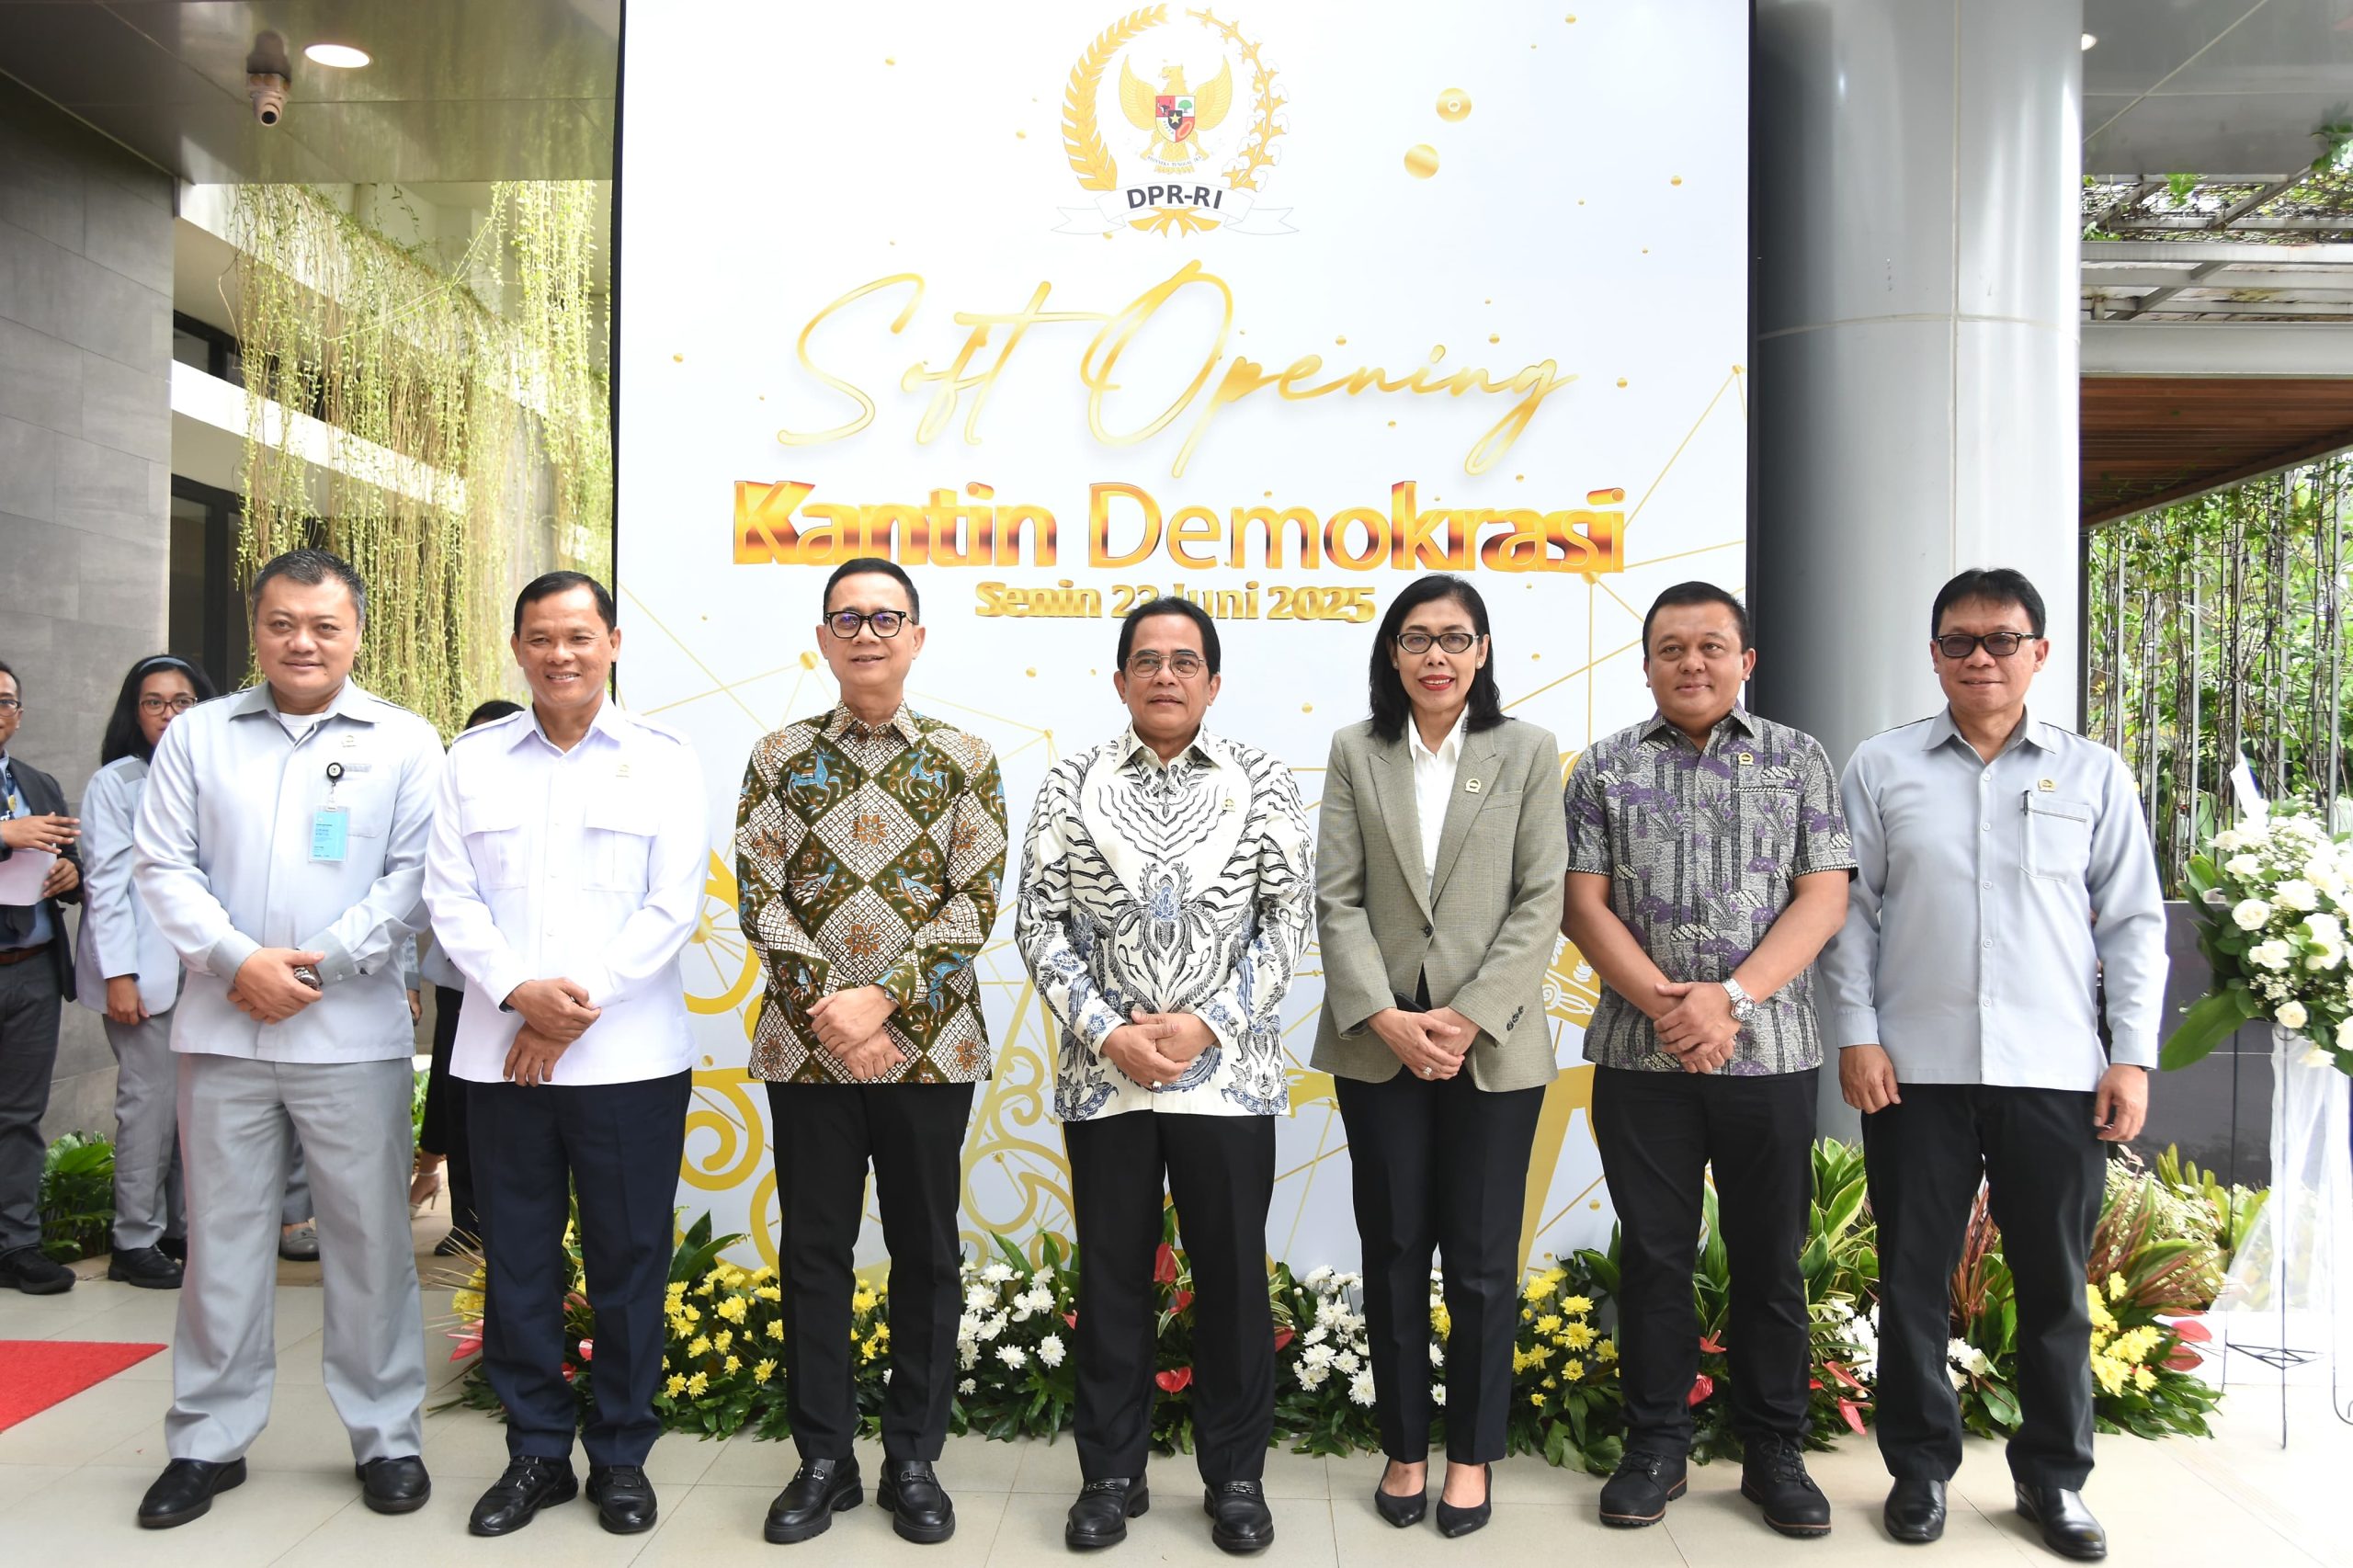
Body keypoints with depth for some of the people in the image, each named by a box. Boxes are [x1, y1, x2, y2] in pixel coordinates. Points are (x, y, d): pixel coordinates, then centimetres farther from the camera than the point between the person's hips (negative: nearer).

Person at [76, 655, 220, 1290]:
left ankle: (183, 1226, 15)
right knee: (151, 1102, -5)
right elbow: (106, 883, -4)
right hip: (146, 973, -4)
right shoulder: (115, 783, 1)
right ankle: (135, 1241, 6)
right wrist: (118, 974, -10)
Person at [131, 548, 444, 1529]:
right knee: (222, 1236, 9)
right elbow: (163, 866, 5)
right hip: (222, 1029, 2)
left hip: (353, 1033, -2)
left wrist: (318, 964, -12)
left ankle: (386, 1436, 17)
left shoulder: (405, 743, 4)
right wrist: (237, 961, -10)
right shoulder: (198, 736, 10)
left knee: (371, 1236, 4)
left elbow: (414, 877, -3)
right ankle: (209, 1441, 23)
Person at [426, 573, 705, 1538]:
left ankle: (622, 1455, 20)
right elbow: (450, 896, 3)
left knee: (628, 1258, 5)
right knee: (519, 1258, 10)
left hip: (629, 1058, -2)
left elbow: (673, 907, -4)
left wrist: (576, 1009, -10)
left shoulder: (662, 761, 2)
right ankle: (536, 1451, 25)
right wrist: (521, 991, -12)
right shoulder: (473, 759, 9)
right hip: (499, 1055, 2)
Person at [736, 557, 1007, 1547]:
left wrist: (884, 998, -15)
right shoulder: (780, 756, 5)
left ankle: (914, 1461, 23)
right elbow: (761, 896, -1)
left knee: (925, 1251, 8)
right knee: (814, 1251, 9)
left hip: (929, 1045, -1)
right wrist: (826, 1006, -14)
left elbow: (976, 901, -5)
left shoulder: (964, 759, 2)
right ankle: (824, 1459, 24)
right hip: (805, 1045, 1)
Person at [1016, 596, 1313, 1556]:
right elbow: (1039, 924, 0)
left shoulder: (1261, 784, 2)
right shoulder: (1072, 785, 3)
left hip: (1229, 1073, 0)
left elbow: (1287, 922, -1)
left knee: (1232, 1276, 8)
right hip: (1103, 1076, 1)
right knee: (1111, 1277, 10)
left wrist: (1207, 1026, -12)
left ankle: (1236, 1476, 25)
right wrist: (1108, 1034, -11)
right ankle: (1111, 1475, 26)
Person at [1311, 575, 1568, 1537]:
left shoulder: (1527, 752, 1)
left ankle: (1472, 1453, 24)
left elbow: (1541, 901, -4)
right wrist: (1385, 1016, -11)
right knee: (1393, 1249, 10)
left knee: (1481, 1257, 6)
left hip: (1493, 1044, -1)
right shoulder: (1355, 752, 4)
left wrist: (1469, 1017, -12)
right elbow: (1337, 898, 0)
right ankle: (1405, 1447, 26)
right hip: (1379, 1040, 1)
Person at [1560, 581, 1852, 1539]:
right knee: (1653, 1255, 8)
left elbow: (1824, 899, -2)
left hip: (1770, 1054, 0)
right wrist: (1665, 1003, -13)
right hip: (1640, 1056, 0)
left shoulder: (1799, 760, 6)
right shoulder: (1604, 767, 6)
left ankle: (1774, 1452, 23)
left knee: (1771, 1259, 8)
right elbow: (1582, 904, 0)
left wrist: (1731, 998, -14)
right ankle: (1655, 1448, 21)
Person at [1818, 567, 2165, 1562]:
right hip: (1915, 1069, 0)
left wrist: (2133, 1057, 1)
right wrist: (1856, 1034, -4)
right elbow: (1852, 910, 4)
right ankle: (1920, 1468, 23)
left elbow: (2134, 922, 7)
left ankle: (2054, 1476, 26)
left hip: (2056, 1071, 1)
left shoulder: (2094, 774, 7)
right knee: (1913, 1277, 7)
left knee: (2055, 1283, 9)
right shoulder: (1882, 768, 5)